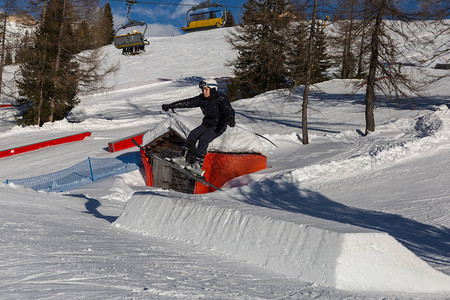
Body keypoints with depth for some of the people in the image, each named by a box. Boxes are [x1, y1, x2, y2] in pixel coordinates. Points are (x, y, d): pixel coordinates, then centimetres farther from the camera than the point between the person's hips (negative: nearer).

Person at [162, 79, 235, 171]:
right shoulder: (202, 98, 2)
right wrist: (170, 106, 1)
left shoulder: (221, 99, -16)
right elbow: (187, 103, 3)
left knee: (204, 138, -25)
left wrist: (231, 119, -53)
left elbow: (229, 110, -30)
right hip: (207, 123, 6)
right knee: (193, 135, -13)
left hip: (219, 125, -6)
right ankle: (184, 157, -6)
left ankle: (199, 161, -21)